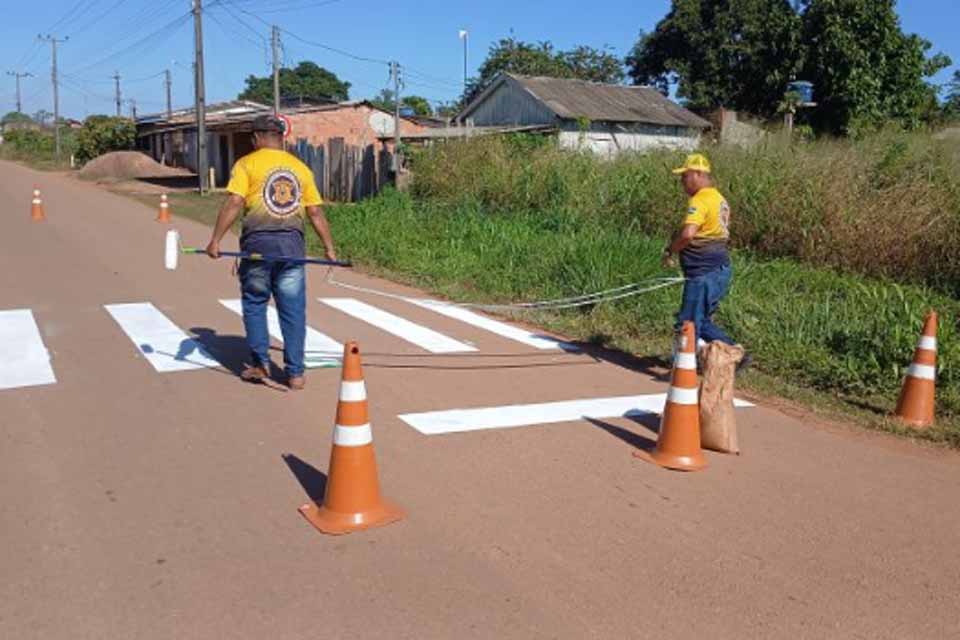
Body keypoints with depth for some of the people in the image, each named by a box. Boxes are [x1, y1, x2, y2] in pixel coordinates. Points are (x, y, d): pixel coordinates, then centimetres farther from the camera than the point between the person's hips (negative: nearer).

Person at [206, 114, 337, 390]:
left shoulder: (247, 164, 2)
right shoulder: (300, 167, 12)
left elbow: (234, 204, -10)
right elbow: (316, 213, 10)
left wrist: (215, 240, -9)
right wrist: (330, 248, 14)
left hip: (258, 243, -2)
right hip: (292, 243, 2)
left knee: (254, 304, 15)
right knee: (293, 310, 5)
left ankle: (260, 364, 15)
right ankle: (295, 373, 8)